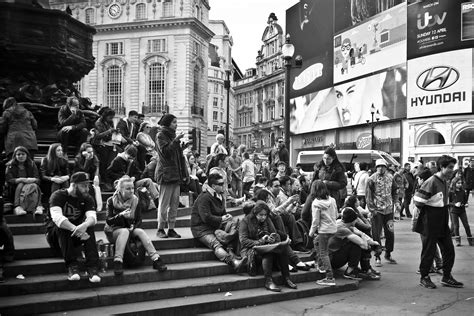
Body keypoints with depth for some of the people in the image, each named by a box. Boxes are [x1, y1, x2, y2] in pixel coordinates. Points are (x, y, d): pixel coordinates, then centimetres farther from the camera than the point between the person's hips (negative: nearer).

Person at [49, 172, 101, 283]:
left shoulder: (87, 199, -1)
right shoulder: (58, 196, -13)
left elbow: (92, 217, -20)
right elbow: (57, 218, -31)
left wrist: (85, 225, -46)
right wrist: (75, 230, -47)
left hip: (76, 236, 3)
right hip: (57, 235, -3)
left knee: (89, 225, -26)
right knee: (62, 226, -33)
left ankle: (92, 267, -34)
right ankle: (72, 265, -35)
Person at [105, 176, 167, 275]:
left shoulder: (135, 200, 2)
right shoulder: (111, 201, -8)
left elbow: (139, 220, 2)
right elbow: (108, 221, -15)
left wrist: (133, 227, -19)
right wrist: (121, 215, -32)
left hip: (130, 229, 3)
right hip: (113, 231, -3)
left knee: (140, 231, -27)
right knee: (125, 231, -35)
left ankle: (156, 259, -33)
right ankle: (117, 262, -41)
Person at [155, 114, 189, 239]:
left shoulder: (173, 135, 21)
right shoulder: (161, 136, -2)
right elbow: (166, 151, -17)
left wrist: (184, 174, 15)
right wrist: (176, 140, -20)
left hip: (176, 174, 8)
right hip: (166, 174, -7)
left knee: (174, 203, 5)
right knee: (164, 203, -5)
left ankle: (171, 229, 10)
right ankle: (160, 229, 2)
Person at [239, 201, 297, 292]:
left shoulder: (267, 220, 12)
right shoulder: (246, 221, -3)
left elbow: (277, 236, 10)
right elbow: (243, 241, -12)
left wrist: (274, 238, -16)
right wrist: (260, 241, -23)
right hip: (250, 249, -5)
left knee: (283, 247, -26)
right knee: (268, 253, -37)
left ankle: (286, 278, -26)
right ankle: (268, 281, -38)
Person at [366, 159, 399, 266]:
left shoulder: (390, 178, 7)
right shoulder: (372, 179, -6)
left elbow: (395, 191, 18)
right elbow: (368, 195, -7)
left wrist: (396, 202, 3)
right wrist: (372, 209, -13)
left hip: (389, 210, 4)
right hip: (377, 210, -4)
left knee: (390, 233, 9)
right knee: (376, 234, -2)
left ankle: (388, 254, 27)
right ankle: (377, 257, 8)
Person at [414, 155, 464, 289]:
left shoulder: (445, 181, 8)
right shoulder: (431, 182, -19)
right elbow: (418, 200, -20)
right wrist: (427, 212, -6)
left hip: (442, 224, 8)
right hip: (429, 224, -8)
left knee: (449, 250, 10)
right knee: (429, 251, 3)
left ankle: (446, 277, 23)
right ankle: (424, 278, 17)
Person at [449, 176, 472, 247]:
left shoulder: (463, 191, 3)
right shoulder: (450, 192, -9)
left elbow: (465, 199, 15)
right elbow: (448, 202, -6)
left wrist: (466, 203, -4)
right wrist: (455, 204, -19)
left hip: (462, 210, 3)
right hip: (453, 211, -3)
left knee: (466, 225, 3)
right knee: (456, 226, 2)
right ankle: (457, 241, 15)